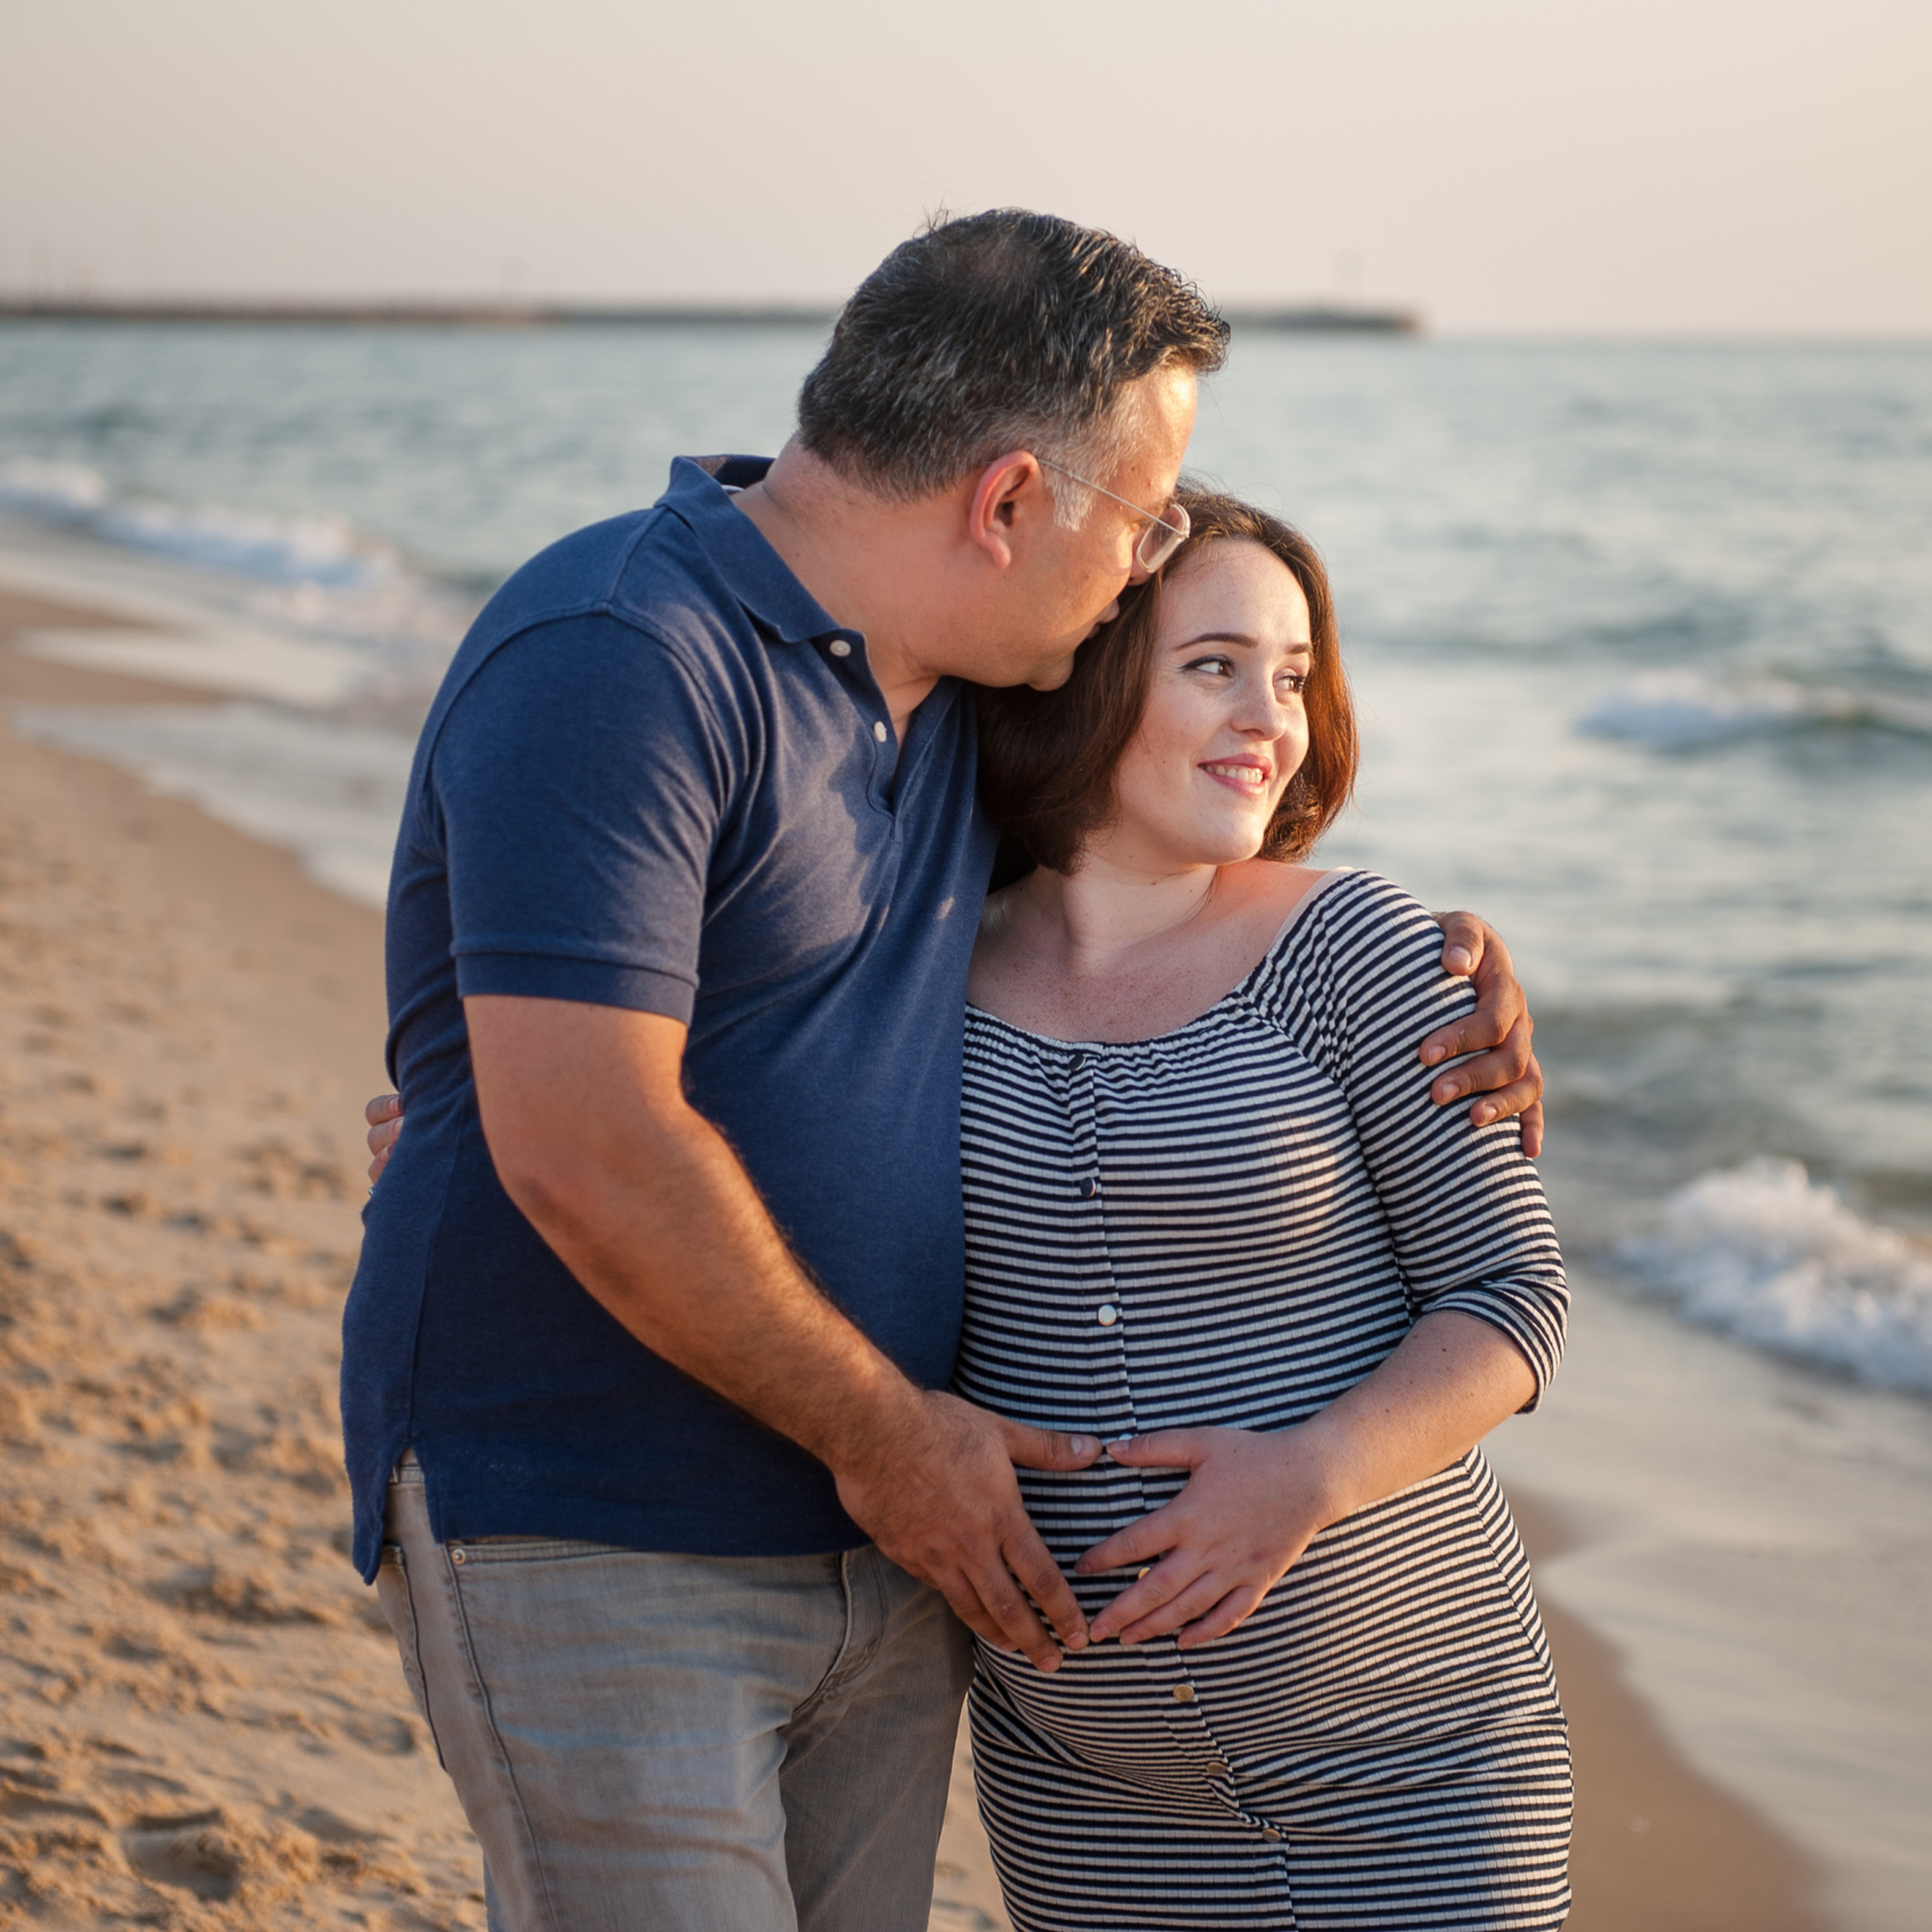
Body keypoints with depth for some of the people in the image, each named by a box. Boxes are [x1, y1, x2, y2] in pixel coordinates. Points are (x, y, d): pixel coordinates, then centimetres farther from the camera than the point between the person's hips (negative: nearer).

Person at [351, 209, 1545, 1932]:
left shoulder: (953, 685, 10)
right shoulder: (615, 660, -18)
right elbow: (584, 1151, -25)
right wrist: (885, 1429, -14)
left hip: (884, 1530, 8)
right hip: (595, 1542, -8)